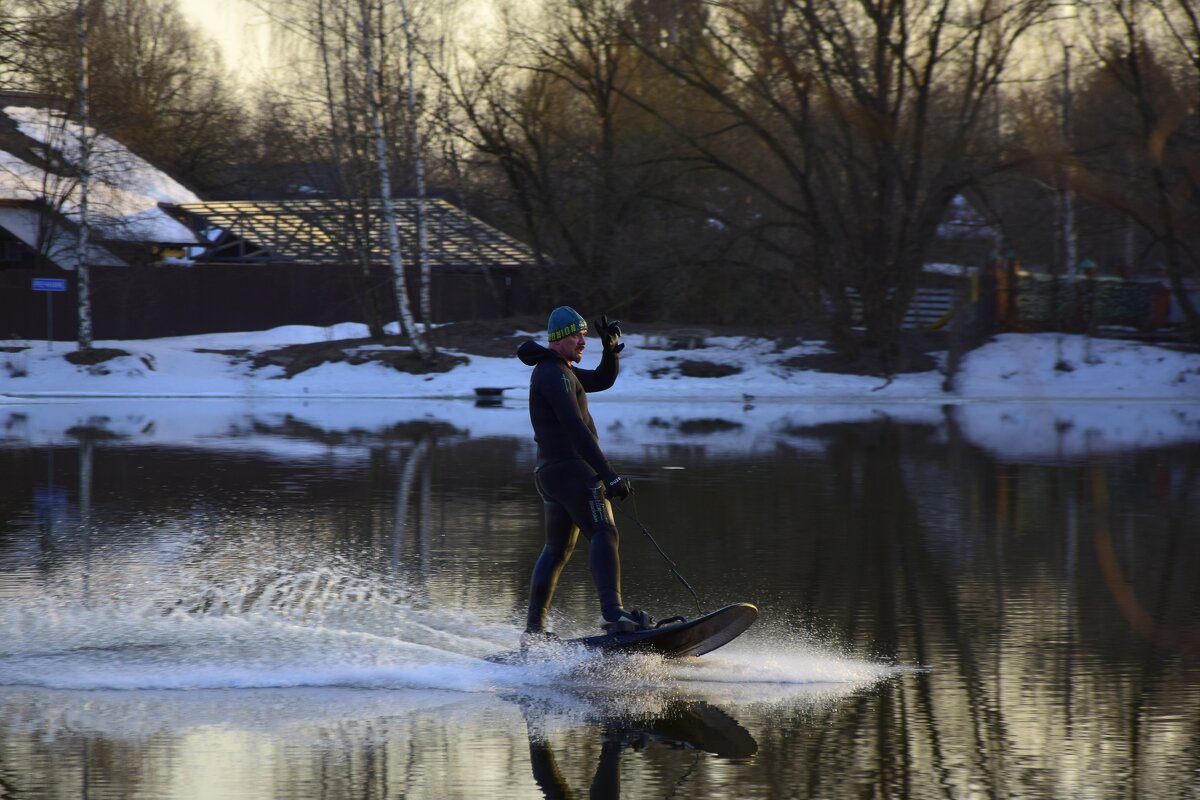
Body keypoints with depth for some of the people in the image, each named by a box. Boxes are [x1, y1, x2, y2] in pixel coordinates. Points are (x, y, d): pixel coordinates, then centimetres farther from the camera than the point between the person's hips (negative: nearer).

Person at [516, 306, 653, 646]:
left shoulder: (559, 370, 22)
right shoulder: (554, 373, -11)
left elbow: (603, 380, 28)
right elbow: (576, 428, -19)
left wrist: (611, 347, 9)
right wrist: (608, 474, -23)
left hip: (550, 472, 11)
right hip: (572, 467, -11)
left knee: (556, 550, 14)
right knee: (603, 534, -22)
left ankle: (533, 630, 15)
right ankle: (613, 613, -38)